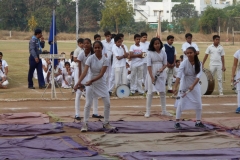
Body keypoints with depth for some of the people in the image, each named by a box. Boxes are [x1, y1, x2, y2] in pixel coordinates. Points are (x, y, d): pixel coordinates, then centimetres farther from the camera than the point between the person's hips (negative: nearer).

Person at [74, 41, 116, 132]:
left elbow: (101, 74, -18)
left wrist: (91, 81, -31)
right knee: (88, 103, -6)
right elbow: (85, 72, -22)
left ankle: (106, 124, 14)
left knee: (107, 103, -1)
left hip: (101, 83, 2)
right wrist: (78, 82, -35)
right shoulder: (90, 59, -12)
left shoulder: (105, 60, -10)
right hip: (90, 83, -2)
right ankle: (85, 124, 2)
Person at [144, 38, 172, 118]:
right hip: (152, 73, -3)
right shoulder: (150, 53, -7)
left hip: (161, 74, 3)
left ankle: (164, 111, 16)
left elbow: (165, 64, 6)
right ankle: (148, 111, 5)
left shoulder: (163, 52, 2)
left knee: (163, 92, 7)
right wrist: (152, 77, -16)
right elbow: (149, 65, -10)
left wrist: (162, 69, -17)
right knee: (150, 92, 0)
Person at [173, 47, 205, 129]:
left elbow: (198, 76, -21)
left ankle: (198, 122, 21)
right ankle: (177, 122, 0)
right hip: (184, 85, -3)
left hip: (195, 85, 3)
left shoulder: (198, 63, -11)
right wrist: (175, 87, -41)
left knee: (198, 103, 7)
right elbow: (179, 75, -30)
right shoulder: (184, 63, -19)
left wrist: (193, 85, -36)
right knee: (181, 103, -7)